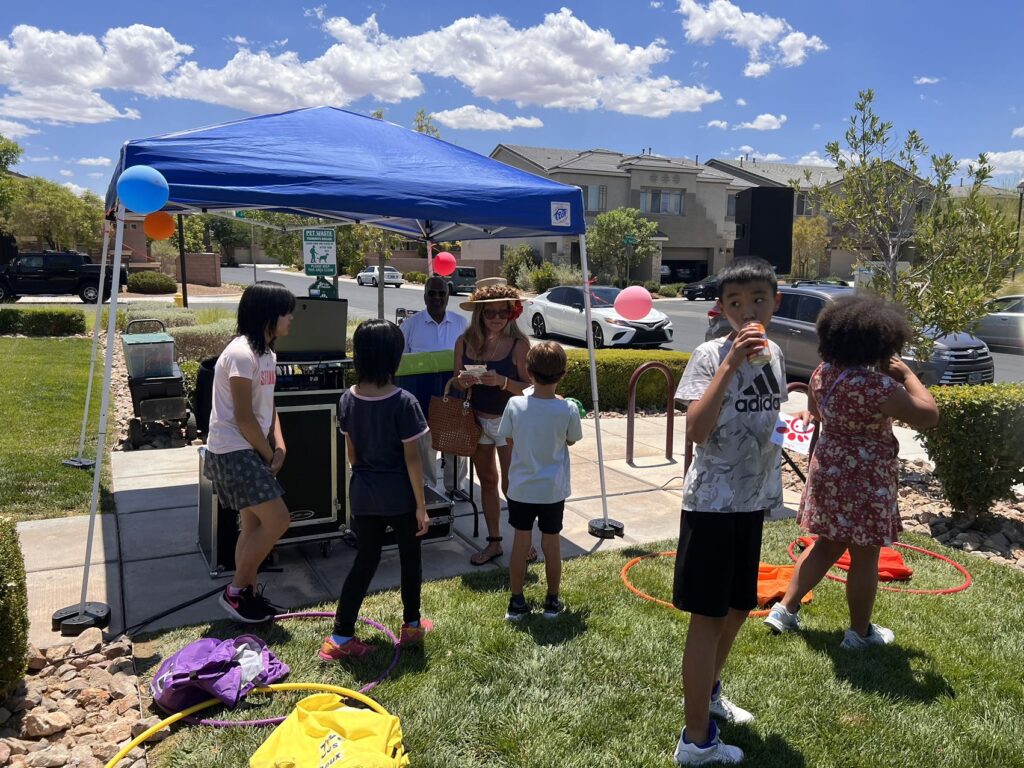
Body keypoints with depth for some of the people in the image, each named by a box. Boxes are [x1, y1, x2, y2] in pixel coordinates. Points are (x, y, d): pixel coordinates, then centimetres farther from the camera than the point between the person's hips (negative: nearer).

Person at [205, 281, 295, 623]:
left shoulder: (267, 353, 11)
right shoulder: (242, 353, -20)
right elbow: (243, 417, -20)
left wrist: (279, 445, 0)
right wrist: (268, 454, -9)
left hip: (251, 450, 10)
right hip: (233, 451, -10)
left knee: (254, 524, 14)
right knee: (277, 520, -9)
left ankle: (247, 592, 27)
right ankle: (235, 591, 6)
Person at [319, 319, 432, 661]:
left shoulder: (349, 399, -4)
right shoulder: (403, 402, -19)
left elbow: (351, 452, 6)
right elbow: (412, 458, -16)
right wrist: (421, 504, -8)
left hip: (363, 494, 4)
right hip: (399, 495, -4)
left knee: (365, 560, 13)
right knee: (409, 557, 17)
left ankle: (341, 636, 12)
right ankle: (412, 625, 32)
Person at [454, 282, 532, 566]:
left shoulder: (518, 344, -13)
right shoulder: (464, 342, -3)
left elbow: (529, 388, -11)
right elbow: (457, 383, 7)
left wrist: (502, 381, -28)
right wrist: (462, 381, -16)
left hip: (508, 421, -4)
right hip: (477, 420, 4)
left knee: (510, 485, 0)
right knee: (487, 482, 14)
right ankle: (494, 542, 27)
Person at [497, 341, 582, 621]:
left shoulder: (515, 405, -14)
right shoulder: (567, 410, -15)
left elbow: (508, 438, 0)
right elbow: (571, 440, 1)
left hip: (521, 489, 1)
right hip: (553, 490, 0)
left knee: (520, 543, 11)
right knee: (551, 543, 13)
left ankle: (517, 602, 20)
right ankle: (552, 602, 26)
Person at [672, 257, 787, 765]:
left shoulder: (773, 354, 5)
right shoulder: (710, 355, -15)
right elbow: (697, 430, -29)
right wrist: (730, 364, -32)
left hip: (752, 499, 7)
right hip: (711, 503, -7)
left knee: (739, 608, 20)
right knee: (708, 617, 0)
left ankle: (708, 692, 43)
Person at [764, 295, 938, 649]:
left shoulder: (823, 373, 1)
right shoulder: (876, 385, -24)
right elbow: (928, 414, -17)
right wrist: (907, 374, -7)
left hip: (828, 470, 8)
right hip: (864, 479, -8)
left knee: (827, 545, 21)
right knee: (865, 557, 8)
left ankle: (785, 609, 25)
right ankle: (860, 632, 24)